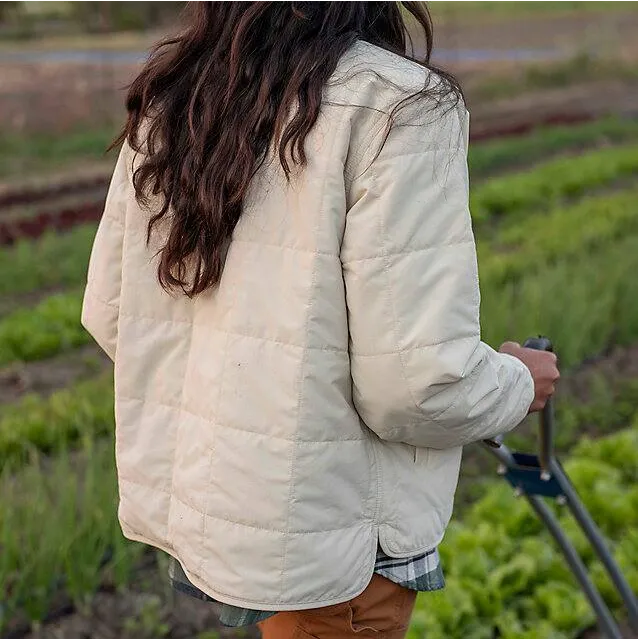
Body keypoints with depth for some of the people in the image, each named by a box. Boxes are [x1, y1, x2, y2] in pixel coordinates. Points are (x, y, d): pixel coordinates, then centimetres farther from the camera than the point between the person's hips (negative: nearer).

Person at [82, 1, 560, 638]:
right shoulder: (399, 109, -20)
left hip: (182, 498, 7)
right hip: (325, 545, -6)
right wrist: (516, 384, -2)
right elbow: (417, 381, -23)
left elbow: (109, 313, 6)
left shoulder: (163, 101, 0)